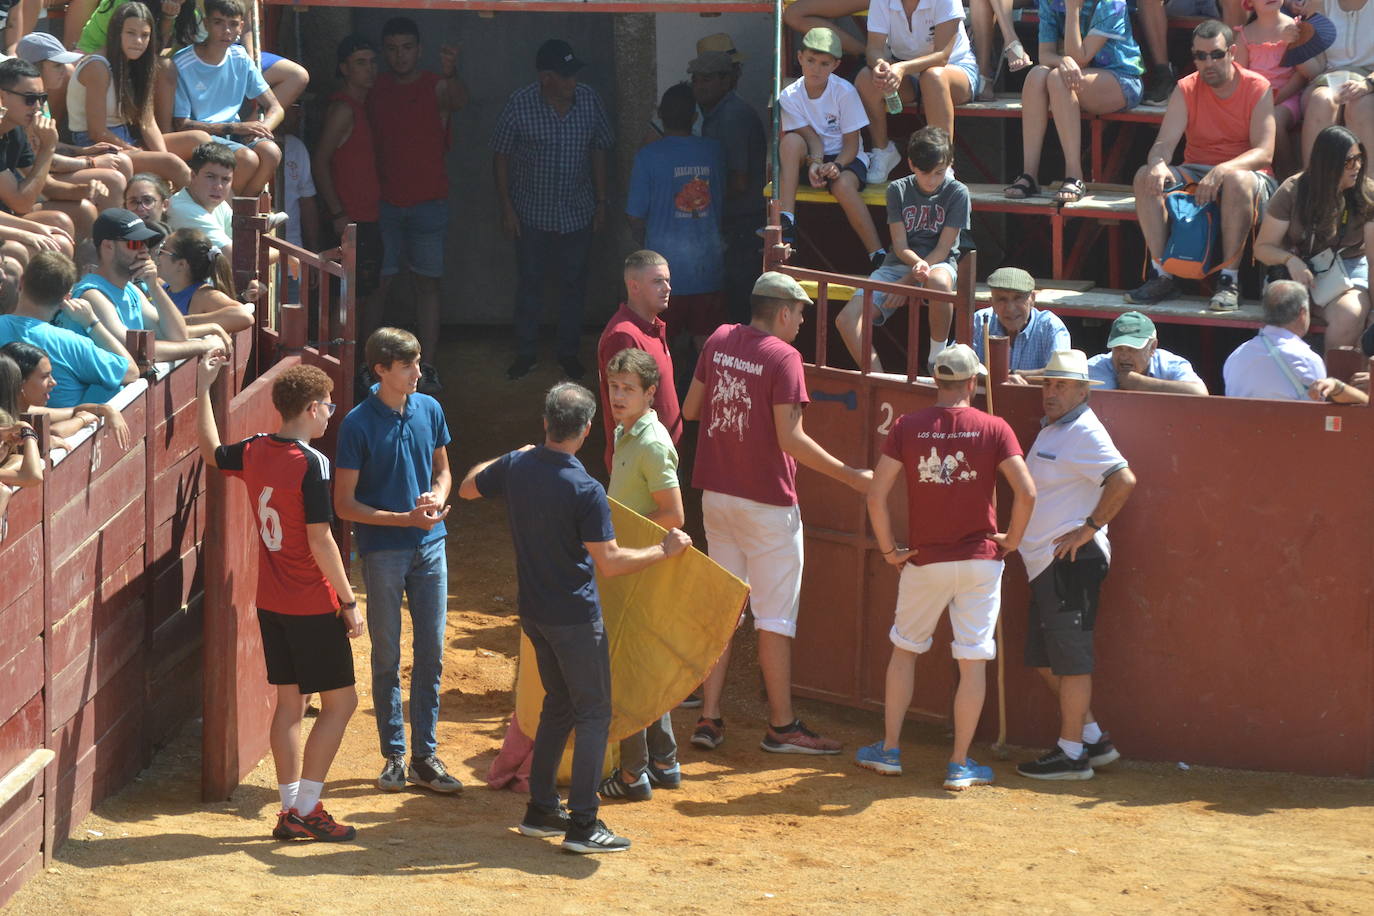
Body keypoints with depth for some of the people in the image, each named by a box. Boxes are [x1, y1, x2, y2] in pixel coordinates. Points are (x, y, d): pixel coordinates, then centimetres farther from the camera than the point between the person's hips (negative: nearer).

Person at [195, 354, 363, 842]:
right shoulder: (311, 462, -19)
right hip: (313, 606, -8)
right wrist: (349, 601, -13)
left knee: (290, 701, 13)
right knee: (340, 701, 1)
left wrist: (203, 387, 33)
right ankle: (305, 810, -2)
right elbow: (320, 542, -20)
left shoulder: (254, 451, 2)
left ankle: (291, 809, 14)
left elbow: (211, 451, 25)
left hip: (270, 602, 8)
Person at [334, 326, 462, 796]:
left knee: (431, 654, 6)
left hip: (430, 546, 4)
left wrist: (437, 498, -7)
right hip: (383, 551, -4)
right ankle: (394, 755, 14)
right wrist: (405, 519, -18)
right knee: (387, 658, 5)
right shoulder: (359, 424, -11)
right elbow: (345, 504, -10)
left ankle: (426, 756, 13)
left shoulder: (429, 410, 3)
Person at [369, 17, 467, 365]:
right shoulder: (377, 89, 4)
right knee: (377, 285, -1)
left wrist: (451, 75, -55)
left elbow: (459, 99, -31)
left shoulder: (435, 88, -7)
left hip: (428, 203, -2)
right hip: (385, 203, 2)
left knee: (427, 284, 3)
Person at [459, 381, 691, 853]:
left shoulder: (516, 466, -4)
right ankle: (582, 825, -3)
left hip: (534, 613, 7)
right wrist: (665, 550, -11)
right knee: (593, 714, 1)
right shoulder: (585, 491, -23)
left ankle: (541, 810, 23)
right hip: (575, 616, -7)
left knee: (559, 704, 21)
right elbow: (609, 562, -23)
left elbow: (468, 487, 17)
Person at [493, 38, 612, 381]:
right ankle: (526, 352, 23)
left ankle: (569, 351, 26)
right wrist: (506, 207, -7)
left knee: (574, 283, 11)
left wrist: (601, 201, 5)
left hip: (577, 213, 2)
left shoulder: (589, 100, -8)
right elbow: (501, 156, -7)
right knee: (530, 283, 9)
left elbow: (598, 150, 4)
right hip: (532, 213, -2)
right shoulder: (520, 104, -16)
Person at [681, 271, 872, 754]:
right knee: (775, 615, 1)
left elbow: (689, 409, 12)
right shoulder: (782, 357, -15)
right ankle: (782, 727, 6)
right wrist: (849, 475, -16)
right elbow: (790, 438, -21)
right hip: (766, 501, -7)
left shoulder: (720, 340, 5)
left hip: (716, 494, 7)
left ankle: (709, 719, 12)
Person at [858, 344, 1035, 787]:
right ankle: (960, 764, 7)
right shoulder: (993, 429, -6)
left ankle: (889, 749, 22)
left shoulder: (907, 427, -4)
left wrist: (889, 549, 3)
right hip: (979, 560, -1)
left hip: (924, 562, 1)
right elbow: (1026, 492, -13)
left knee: (904, 649, 18)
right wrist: (1011, 540, 2)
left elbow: (876, 494, -9)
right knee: (973, 660, 5)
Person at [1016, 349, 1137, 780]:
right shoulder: (1051, 429, 17)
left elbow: (1124, 480, -26)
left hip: (1072, 562, -10)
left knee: (1069, 658, -4)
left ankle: (1072, 753, 2)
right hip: (1046, 563, 11)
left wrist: (1090, 529, -21)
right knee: (1044, 659, 13)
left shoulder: (1084, 433, -14)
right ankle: (1093, 738, 21)